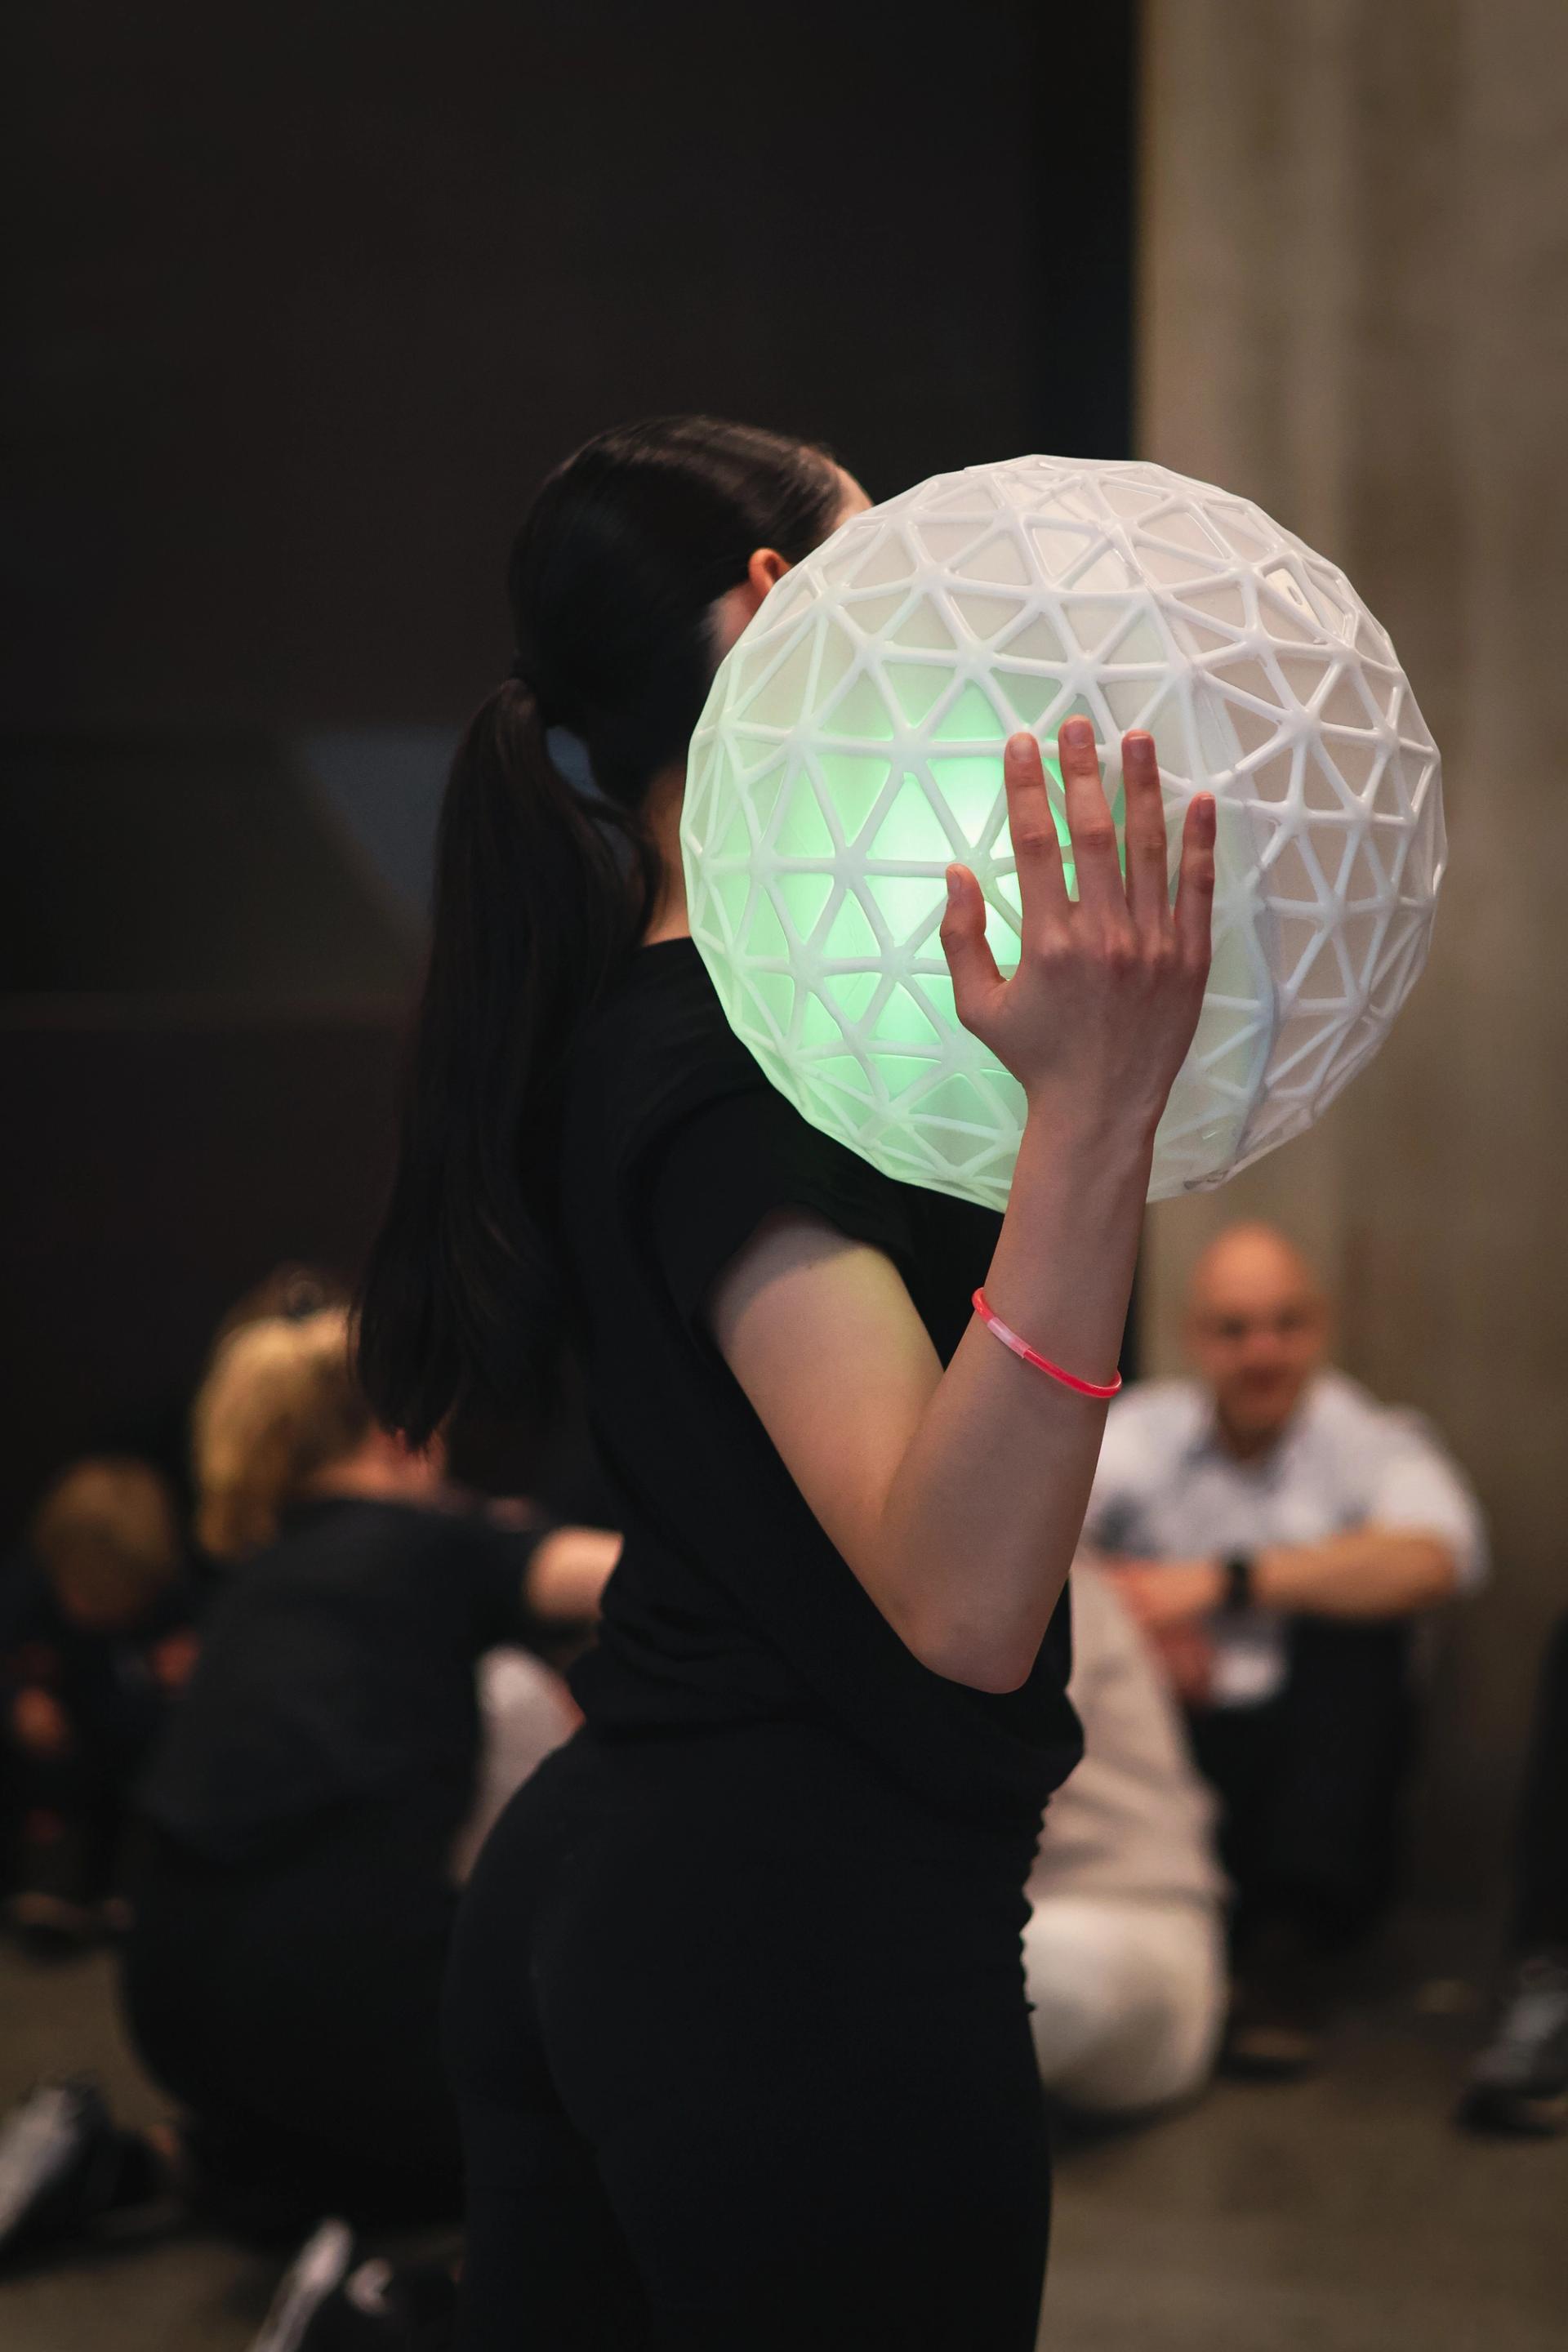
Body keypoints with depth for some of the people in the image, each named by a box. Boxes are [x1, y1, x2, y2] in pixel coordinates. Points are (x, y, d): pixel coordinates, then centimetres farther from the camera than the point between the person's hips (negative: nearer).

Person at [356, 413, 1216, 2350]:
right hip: (811, 1950, -10)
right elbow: (961, 1604, -33)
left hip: (590, 1882, 10)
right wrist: (1093, 1119, -43)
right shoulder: (726, 1067, -20)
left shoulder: (634, 1014, 9)